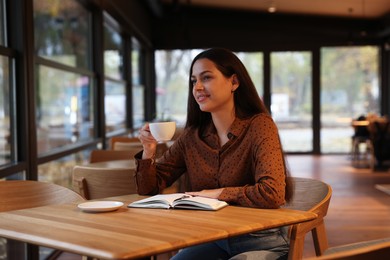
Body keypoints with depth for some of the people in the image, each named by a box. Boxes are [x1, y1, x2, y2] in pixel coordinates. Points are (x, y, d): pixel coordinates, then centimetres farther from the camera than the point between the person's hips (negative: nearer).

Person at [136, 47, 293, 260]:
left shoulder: (258, 125, -13)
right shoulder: (191, 136, 1)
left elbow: (272, 194, -26)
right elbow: (150, 189, 5)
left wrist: (215, 193, -16)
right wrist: (148, 152, -13)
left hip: (260, 242, -3)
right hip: (213, 239, 4)